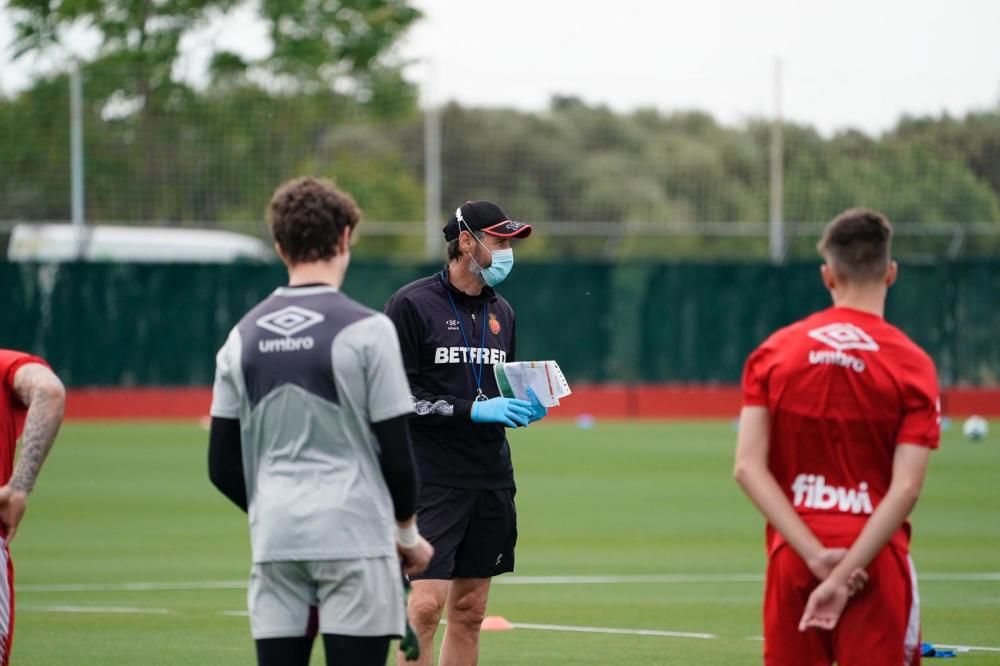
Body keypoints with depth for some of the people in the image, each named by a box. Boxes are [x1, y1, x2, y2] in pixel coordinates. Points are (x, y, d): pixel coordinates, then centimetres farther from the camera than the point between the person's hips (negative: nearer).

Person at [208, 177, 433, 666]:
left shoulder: (244, 335, 7)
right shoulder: (366, 330, -7)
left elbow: (223, 467, 9)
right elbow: (396, 451, -6)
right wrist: (408, 534, 9)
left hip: (274, 539, 4)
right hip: (352, 536, -4)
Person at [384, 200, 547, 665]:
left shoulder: (501, 312, 14)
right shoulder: (412, 304, -7)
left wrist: (524, 408, 3)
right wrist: (472, 409, -17)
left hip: (491, 479, 7)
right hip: (432, 480, -7)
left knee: (469, 611, 8)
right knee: (427, 605, -14)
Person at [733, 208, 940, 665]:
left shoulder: (774, 353, 4)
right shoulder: (912, 365, -4)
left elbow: (748, 467, -5)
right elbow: (905, 488, -14)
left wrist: (817, 556, -10)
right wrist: (843, 575, -16)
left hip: (793, 558, 3)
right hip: (873, 562, -3)